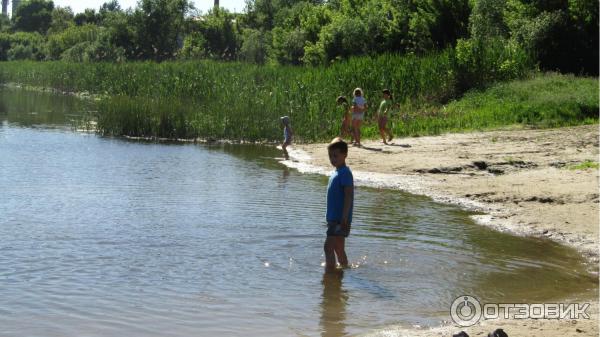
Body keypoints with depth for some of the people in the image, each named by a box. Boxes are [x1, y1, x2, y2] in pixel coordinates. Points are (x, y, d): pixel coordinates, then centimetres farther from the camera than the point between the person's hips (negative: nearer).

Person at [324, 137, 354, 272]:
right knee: (339, 248, 17)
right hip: (334, 219, 10)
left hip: (340, 219, -10)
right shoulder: (335, 173, 14)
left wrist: (344, 219, -23)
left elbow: (349, 196, -20)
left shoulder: (345, 173, -15)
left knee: (328, 246, -15)